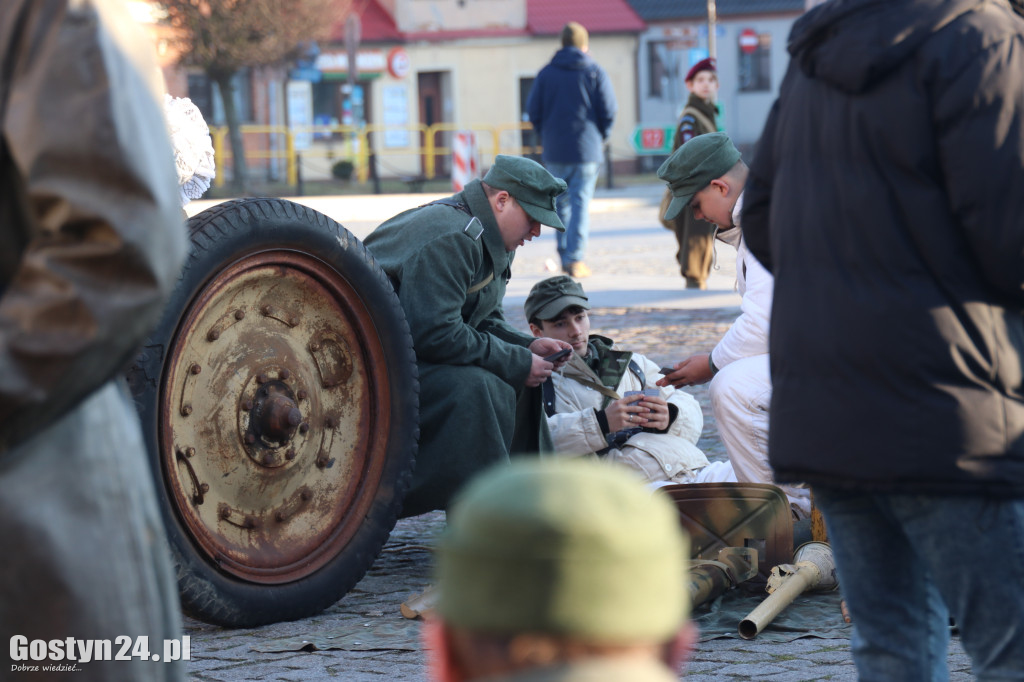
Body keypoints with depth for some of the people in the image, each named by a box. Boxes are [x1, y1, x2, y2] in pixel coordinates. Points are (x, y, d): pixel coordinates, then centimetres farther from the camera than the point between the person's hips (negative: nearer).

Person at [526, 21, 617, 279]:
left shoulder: (546, 73, 3)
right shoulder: (595, 72, -2)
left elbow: (533, 112, 3)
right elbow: (609, 111, -5)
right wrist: (599, 138, 11)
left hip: (555, 152, 2)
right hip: (587, 151, -2)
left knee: (562, 203, 14)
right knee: (581, 203, -2)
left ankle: (565, 256, 14)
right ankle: (575, 260, -8)